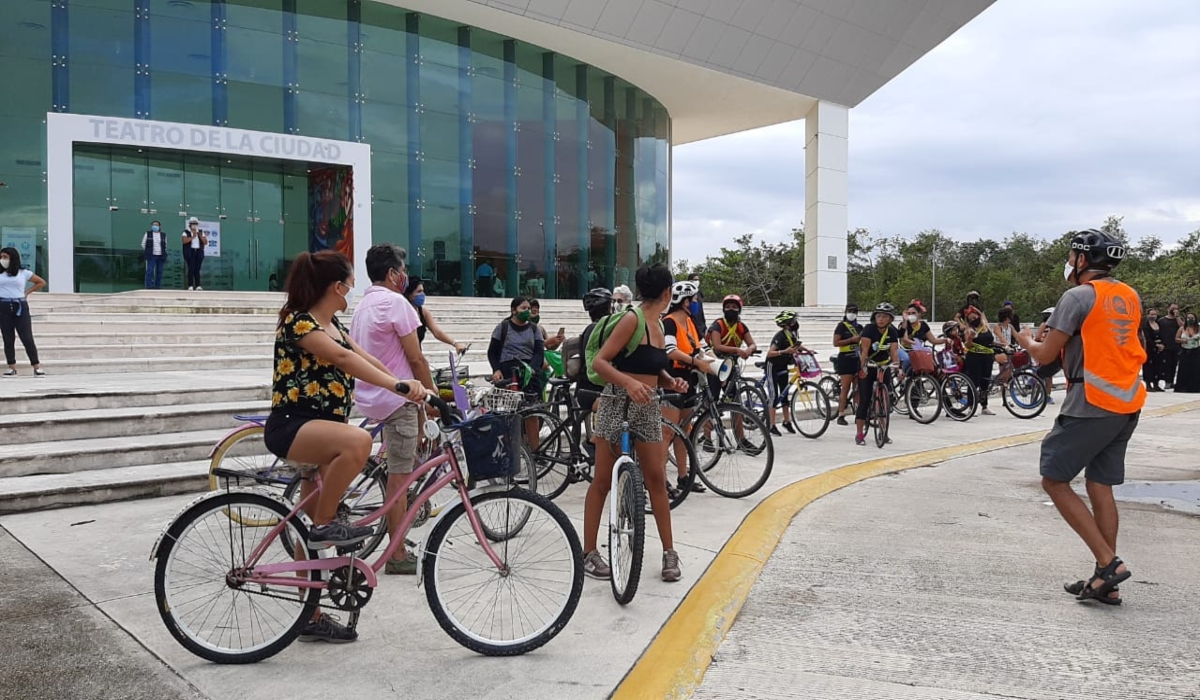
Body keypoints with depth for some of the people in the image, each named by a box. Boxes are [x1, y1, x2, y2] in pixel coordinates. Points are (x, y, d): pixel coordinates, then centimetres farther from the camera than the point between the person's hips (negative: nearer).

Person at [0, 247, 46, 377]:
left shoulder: (24, 273, 5)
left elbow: (41, 282, 14)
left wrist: (27, 292, 8)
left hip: (20, 307, -1)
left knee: (27, 338, -4)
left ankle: (37, 367, -2)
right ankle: (12, 368, 8)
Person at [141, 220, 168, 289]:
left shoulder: (163, 235, 10)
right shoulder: (147, 234, 4)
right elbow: (143, 244, 10)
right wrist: (147, 252, 10)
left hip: (161, 256, 3)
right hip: (151, 256, -3)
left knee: (159, 271, 3)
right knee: (150, 271, -10)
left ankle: (158, 286, 9)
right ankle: (149, 285, -11)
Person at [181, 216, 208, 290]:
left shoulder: (201, 232, 13)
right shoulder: (186, 232, 2)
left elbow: (205, 242, 8)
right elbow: (184, 241, -12)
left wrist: (201, 236, -7)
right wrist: (192, 237, -16)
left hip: (199, 252, 3)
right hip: (190, 252, -3)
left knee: (197, 269, 2)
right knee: (191, 269, -8)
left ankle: (198, 286, 0)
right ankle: (190, 286, -8)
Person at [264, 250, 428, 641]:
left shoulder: (330, 325, 13)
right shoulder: (298, 322, -16)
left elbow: (364, 359, 6)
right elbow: (343, 359, -30)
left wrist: (411, 387, -6)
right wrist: (399, 385, -39)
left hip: (321, 428, 9)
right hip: (291, 428, -9)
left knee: (313, 531, 12)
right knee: (358, 441, -38)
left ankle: (312, 617, 22)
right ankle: (323, 524, -18)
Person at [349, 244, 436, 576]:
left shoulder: (361, 306, 16)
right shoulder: (395, 301, -13)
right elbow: (416, 359, -15)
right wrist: (433, 395, -3)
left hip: (367, 396, 9)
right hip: (396, 399, -9)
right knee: (399, 477, -4)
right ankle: (397, 555, 2)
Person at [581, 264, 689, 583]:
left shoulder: (658, 325, 11)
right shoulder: (632, 319, -13)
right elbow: (599, 362, -17)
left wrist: (671, 382, -2)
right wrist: (629, 382, -33)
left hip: (648, 409, 7)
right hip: (618, 405, -7)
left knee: (657, 480, 6)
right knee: (602, 481, 2)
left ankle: (669, 552, 15)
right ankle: (589, 553, 12)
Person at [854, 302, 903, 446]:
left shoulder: (892, 332, -8)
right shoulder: (869, 328, -19)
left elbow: (894, 351, -17)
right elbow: (864, 350, -26)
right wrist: (863, 367, -38)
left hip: (884, 366, 4)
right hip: (867, 367, -4)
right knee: (864, 400, -8)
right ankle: (860, 434, -4)